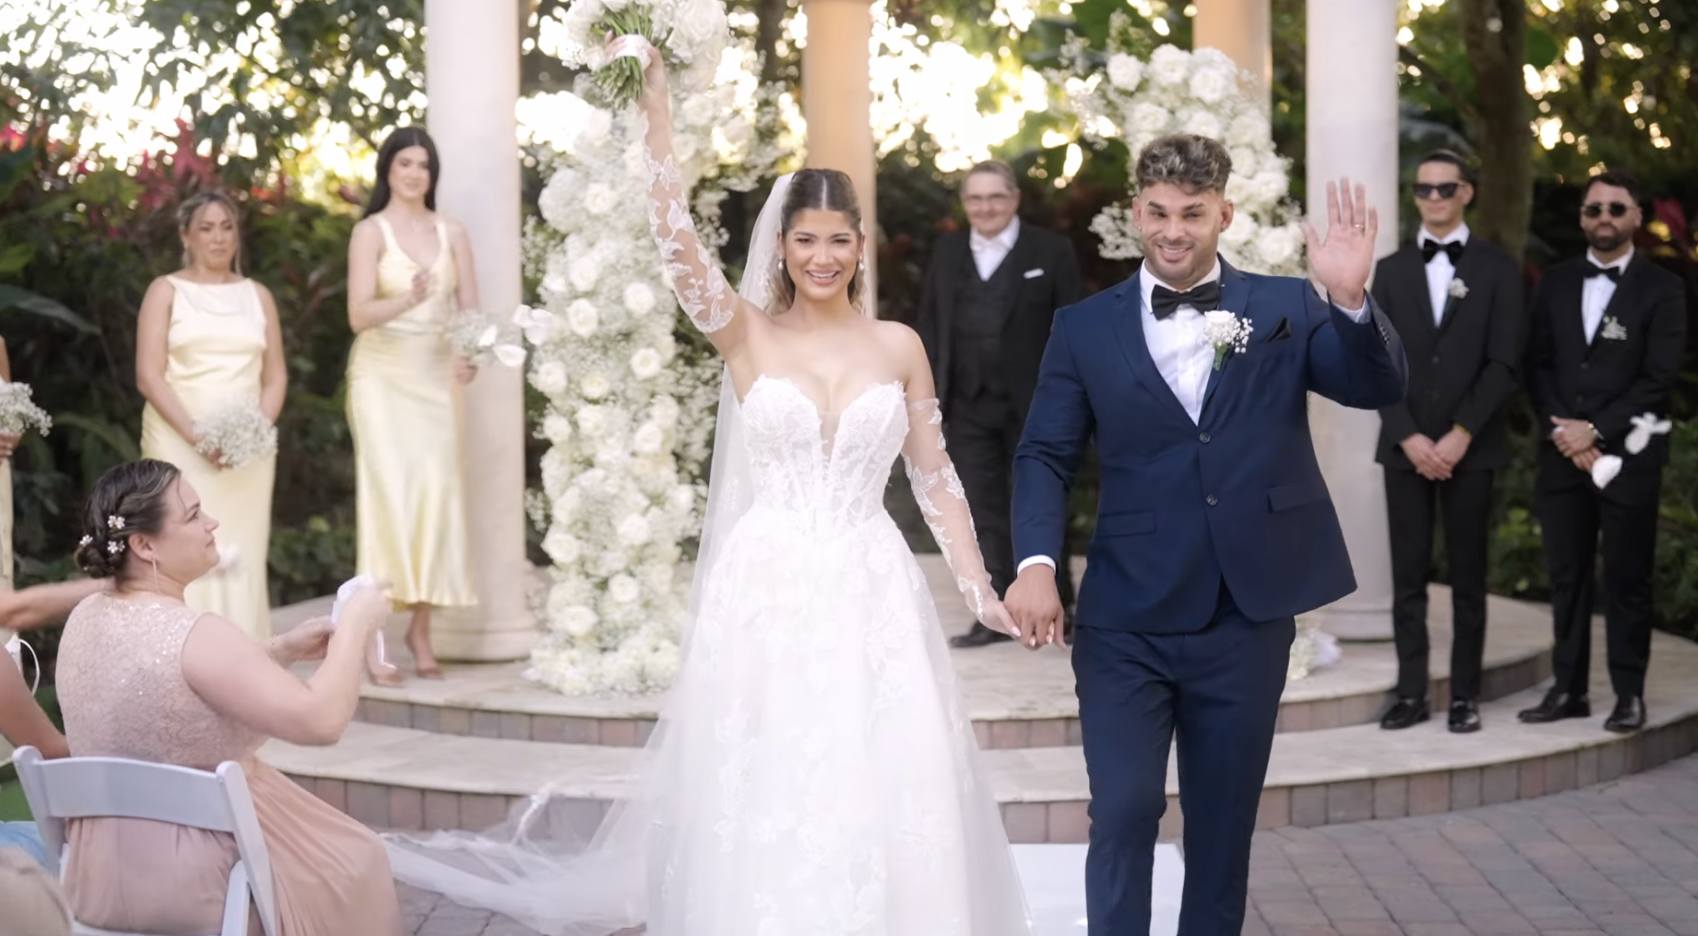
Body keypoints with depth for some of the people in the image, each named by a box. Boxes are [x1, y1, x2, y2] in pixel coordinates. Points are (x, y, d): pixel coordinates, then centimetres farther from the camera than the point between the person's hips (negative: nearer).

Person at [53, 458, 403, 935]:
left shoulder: (86, 618, 0)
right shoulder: (196, 635, -25)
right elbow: (321, 720, -26)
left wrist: (282, 651, 8)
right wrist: (355, 623, -13)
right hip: (197, 883, -8)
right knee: (354, 856, 21)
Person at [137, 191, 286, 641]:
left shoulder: (257, 295, 15)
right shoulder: (166, 291, 5)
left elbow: (276, 375, 12)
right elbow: (149, 375, -4)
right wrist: (196, 435, -15)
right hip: (179, 443, -3)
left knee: (243, 559, 0)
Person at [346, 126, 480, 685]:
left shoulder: (451, 233, 10)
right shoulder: (370, 231, -1)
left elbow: (469, 309, 6)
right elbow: (359, 315, -11)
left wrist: (470, 355, -14)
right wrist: (408, 299, -30)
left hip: (437, 376, 4)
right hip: (384, 374, -4)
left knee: (438, 491, -2)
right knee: (389, 494, -11)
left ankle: (421, 628, 7)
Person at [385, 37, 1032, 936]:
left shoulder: (899, 346, 5)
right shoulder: (746, 335, 1)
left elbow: (934, 477, 9)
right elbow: (674, 235, -11)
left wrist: (980, 590, 5)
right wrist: (655, 107, -18)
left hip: (869, 595, 1)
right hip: (766, 592, -1)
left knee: (877, 798, 1)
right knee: (764, 795, 3)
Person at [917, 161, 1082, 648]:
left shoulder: (1051, 251, -1)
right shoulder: (946, 253, 9)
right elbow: (929, 327, 8)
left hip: (1033, 404, -3)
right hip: (969, 406, 3)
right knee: (984, 512, 6)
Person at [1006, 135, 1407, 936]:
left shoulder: (1284, 309, 4)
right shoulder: (1084, 327, 3)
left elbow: (1379, 388, -7)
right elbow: (1045, 455, 1)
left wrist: (1352, 300, -26)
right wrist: (1036, 562, -15)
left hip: (1247, 620, 1)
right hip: (1126, 621, -1)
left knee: (1224, 824, 12)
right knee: (1123, 813, -5)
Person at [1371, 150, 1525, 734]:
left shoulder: (1498, 268, 4)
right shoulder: (1391, 270, 10)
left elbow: (1504, 363, -3)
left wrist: (1461, 435, -11)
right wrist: (1408, 437, -8)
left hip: (1470, 447, -2)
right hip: (1406, 448, 2)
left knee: (1468, 576, 3)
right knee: (1408, 576, 2)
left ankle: (1465, 695, 8)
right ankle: (1411, 692, 7)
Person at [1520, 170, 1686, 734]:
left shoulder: (1662, 289, 0)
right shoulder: (1556, 284, 12)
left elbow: (1658, 379, -7)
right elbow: (1537, 365, 7)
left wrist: (1595, 430, -12)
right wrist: (1561, 431, -7)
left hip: (1627, 455, -3)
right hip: (1563, 455, 4)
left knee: (1627, 579, 1)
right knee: (1567, 576, 6)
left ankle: (1629, 694, 8)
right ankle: (1569, 689, 13)